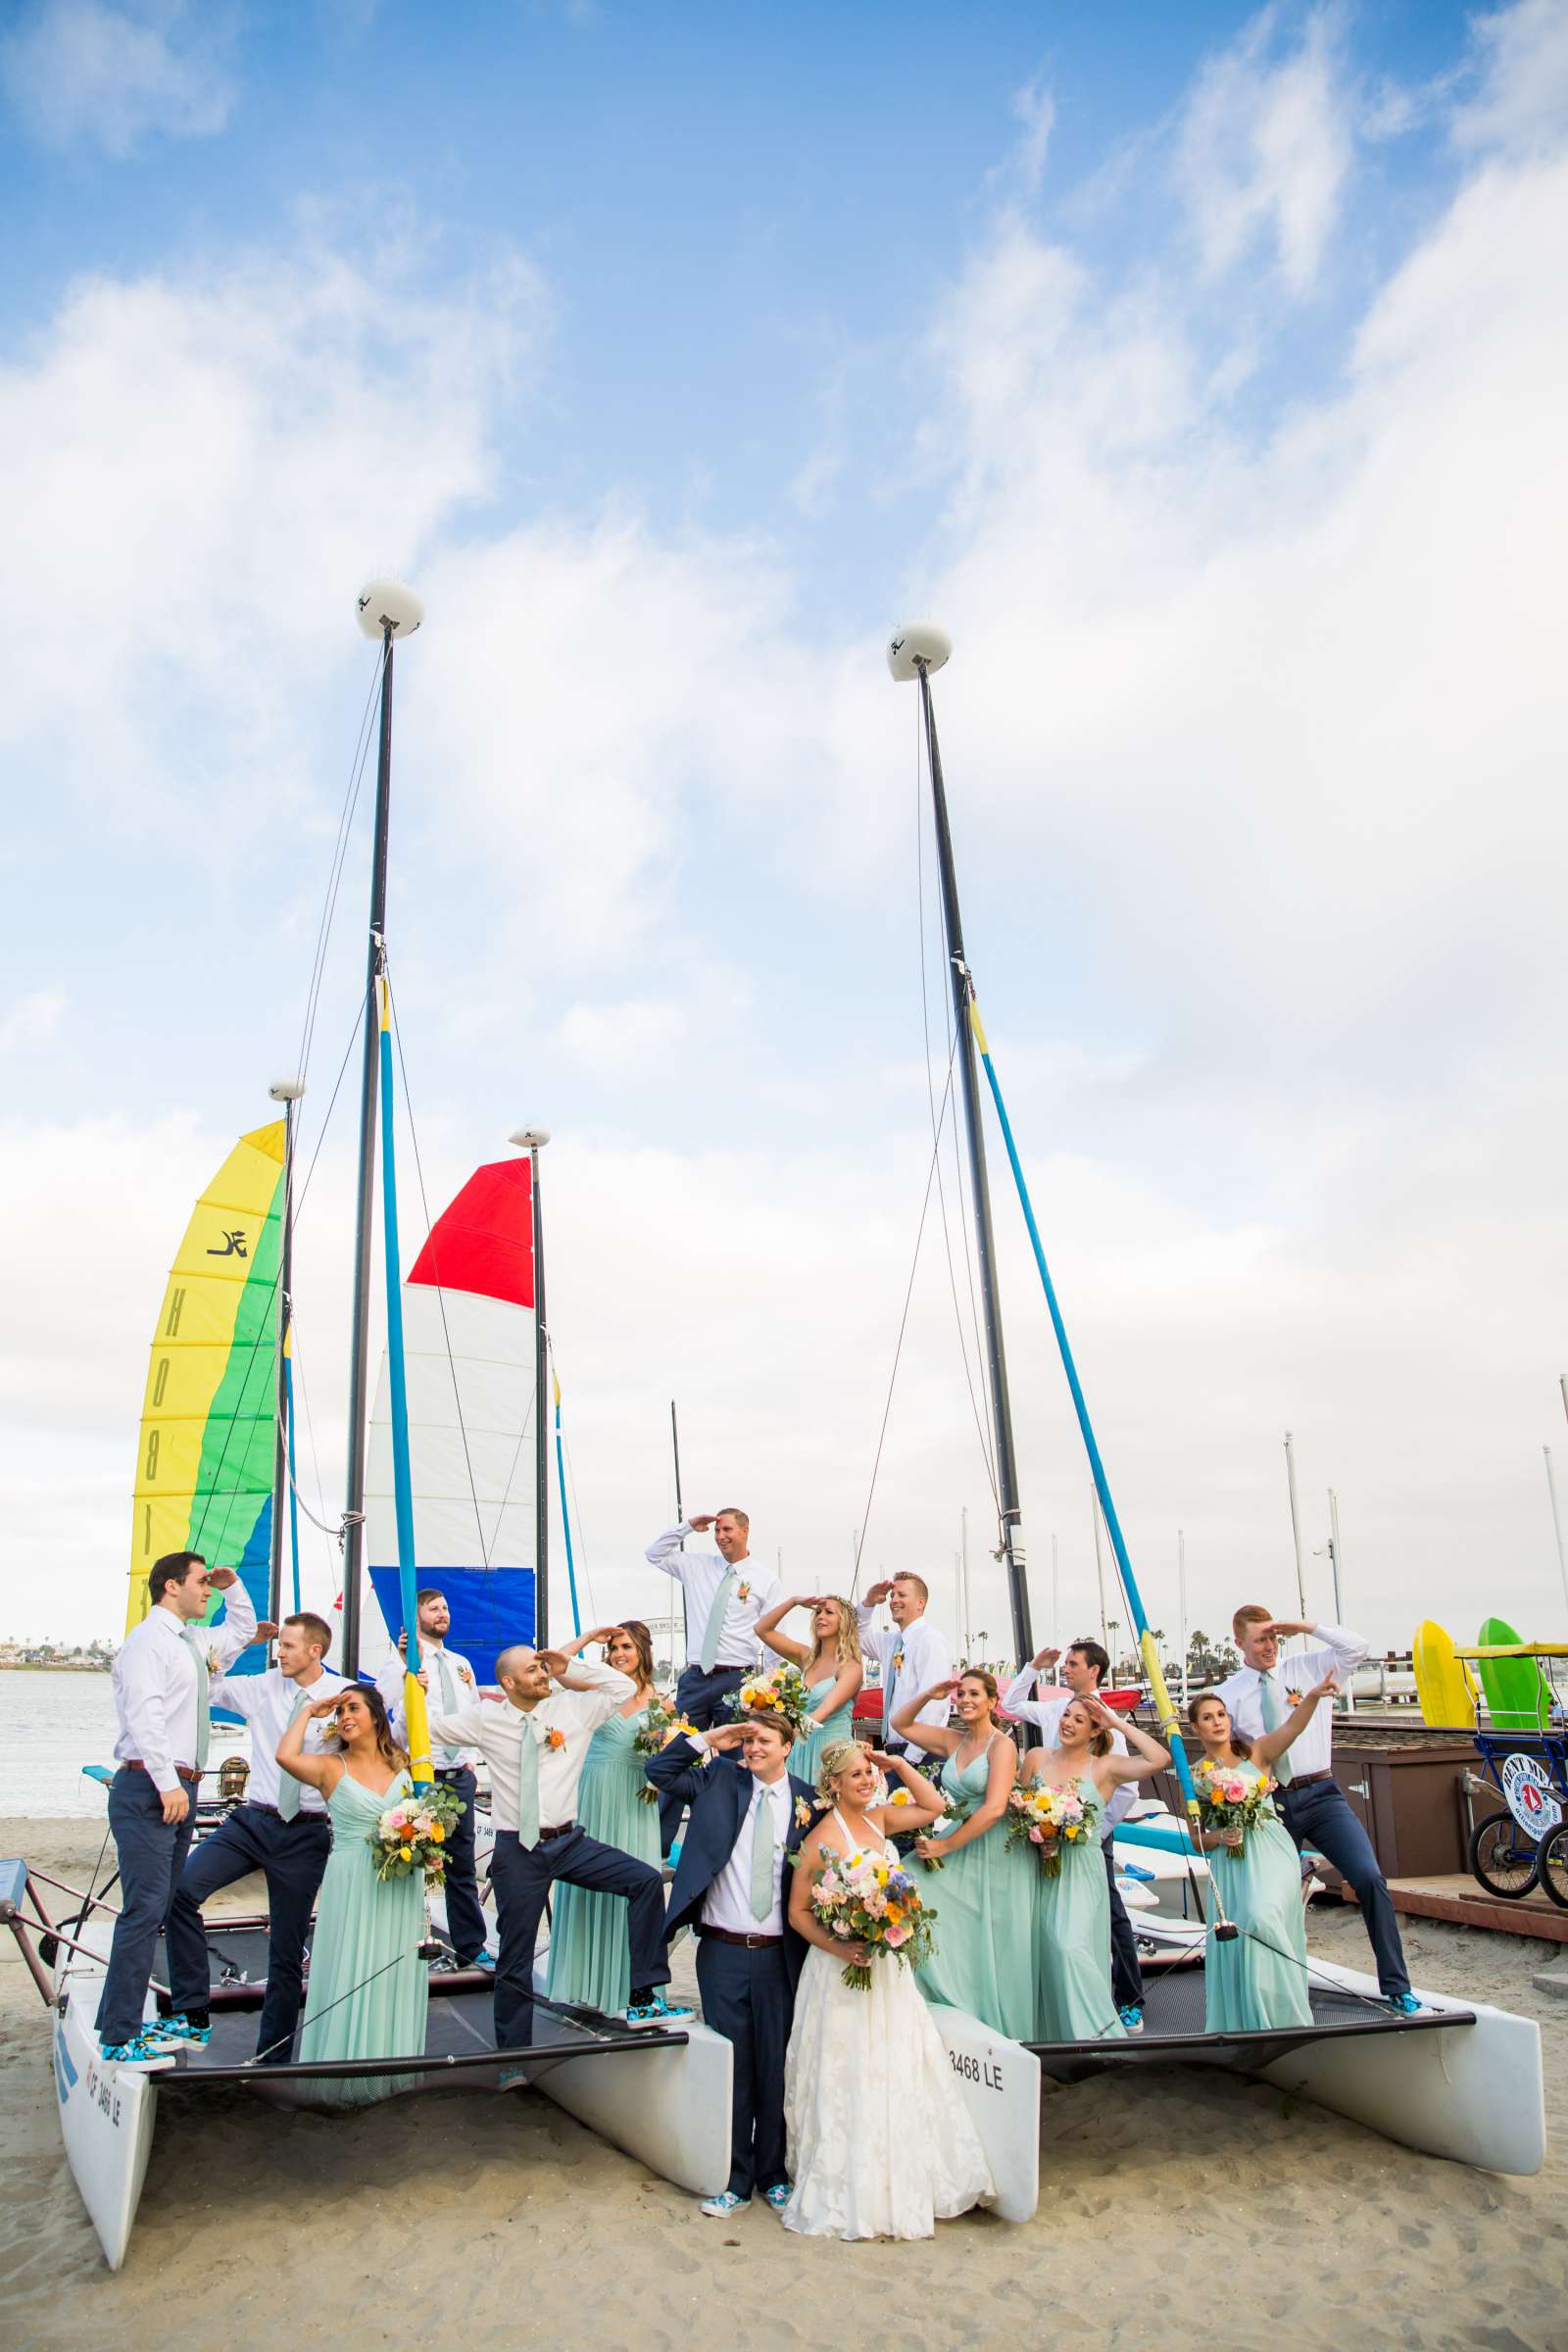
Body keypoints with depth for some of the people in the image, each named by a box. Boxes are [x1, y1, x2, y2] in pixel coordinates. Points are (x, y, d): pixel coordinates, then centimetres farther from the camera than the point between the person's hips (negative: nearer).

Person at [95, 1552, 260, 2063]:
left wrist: (233, 1587, 21)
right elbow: (144, 1715, -21)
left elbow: (242, 1631, 37)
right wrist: (168, 1783, -26)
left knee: (168, 1907, 13)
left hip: (177, 1789, 9)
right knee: (145, 1909, -9)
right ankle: (119, 2037, -3)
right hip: (148, 1787, -9)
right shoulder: (150, 1639, -10)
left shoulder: (193, 1641, 17)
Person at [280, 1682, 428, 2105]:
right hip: (352, 1884, -3)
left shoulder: (401, 1766, 6)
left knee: (395, 1978, 10)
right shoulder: (331, 1768, -4)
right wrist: (310, 1711, -11)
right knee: (352, 1979, -1)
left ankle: (389, 2069, 22)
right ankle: (351, 2077, 11)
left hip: (400, 1886, 3)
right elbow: (286, 1756, -24)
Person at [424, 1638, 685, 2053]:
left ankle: (644, 1998, -8)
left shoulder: (572, 1708, 1)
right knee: (515, 1960, 7)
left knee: (647, 1881, -17)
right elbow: (431, 1725, 2)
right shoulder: (486, 1719, -2)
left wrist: (572, 1667, -4)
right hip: (517, 1850, -2)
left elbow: (623, 1687, 3)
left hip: (570, 1842, 2)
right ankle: (513, 2060, 27)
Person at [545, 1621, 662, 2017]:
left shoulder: (656, 1698, 3)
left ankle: (625, 1982, 16)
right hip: (595, 1794, 0)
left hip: (634, 1799, 0)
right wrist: (588, 1637, -11)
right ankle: (587, 1977, 20)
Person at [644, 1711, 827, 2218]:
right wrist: (710, 1739, -8)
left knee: (776, 2066, 10)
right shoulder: (720, 1781, 2)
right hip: (721, 1951, 0)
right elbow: (659, 1770, -3)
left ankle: (774, 2174, 27)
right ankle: (734, 2179, 21)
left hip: (778, 1955, 0)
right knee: (730, 2066, 8)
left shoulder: (808, 1801, 0)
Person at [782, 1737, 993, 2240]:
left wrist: (898, 1765, 1)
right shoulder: (823, 1839, -17)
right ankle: (851, 2196, 17)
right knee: (849, 2081, 3)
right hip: (845, 1972, -7)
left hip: (889, 1967, 7)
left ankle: (904, 2187, 27)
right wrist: (839, 1947, -26)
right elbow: (798, 1912, -13)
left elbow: (932, 1807, 13)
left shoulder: (877, 1819, 2)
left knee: (901, 2074, 13)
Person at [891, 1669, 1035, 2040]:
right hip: (959, 1848, 6)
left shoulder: (1001, 1744, -9)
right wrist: (928, 1695, 4)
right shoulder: (952, 1741, 10)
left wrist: (946, 1846, -18)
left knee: (991, 1949, -1)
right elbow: (901, 1723, 19)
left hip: (996, 1853, -6)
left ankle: (997, 2030, 12)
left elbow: (994, 1808, -19)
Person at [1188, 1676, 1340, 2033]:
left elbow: (1290, 1728, -16)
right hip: (1231, 1866, 2)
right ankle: (1248, 2025, 19)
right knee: (1237, 1941, -2)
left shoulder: (1256, 1754, 4)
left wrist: (1313, 1697, -34)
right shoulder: (1193, 1778, 8)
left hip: (1272, 1855, -2)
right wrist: (1220, 1836, -11)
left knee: (1262, 1917, -26)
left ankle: (1283, 2016, -9)